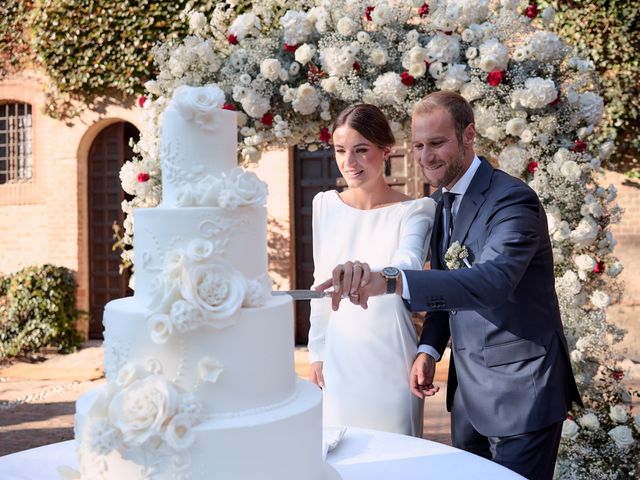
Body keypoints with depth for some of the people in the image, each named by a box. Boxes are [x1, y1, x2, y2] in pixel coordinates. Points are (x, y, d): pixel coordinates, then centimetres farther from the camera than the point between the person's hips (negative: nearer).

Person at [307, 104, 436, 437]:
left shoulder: (415, 210, -10)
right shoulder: (325, 204, 2)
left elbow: (408, 265, -30)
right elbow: (321, 284, 9)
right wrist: (316, 352, 10)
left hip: (390, 361, -3)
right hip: (339, 358, 4)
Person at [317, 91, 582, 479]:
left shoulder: (513, 199, -21)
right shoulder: (441, 201, 5)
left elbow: (493, 280, -38)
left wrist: (390, 281, -50)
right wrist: (429, 349, -2)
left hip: (519, 388, -7)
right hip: (467, 387, 8)